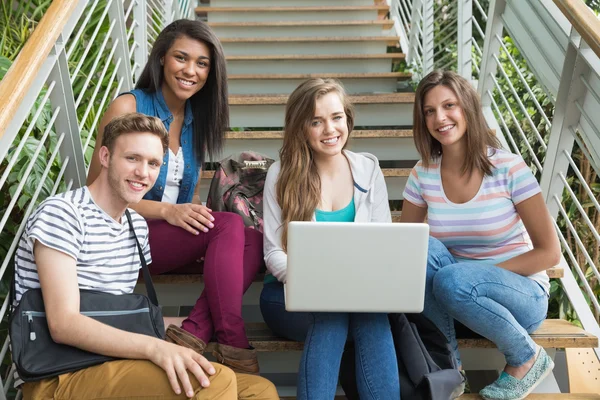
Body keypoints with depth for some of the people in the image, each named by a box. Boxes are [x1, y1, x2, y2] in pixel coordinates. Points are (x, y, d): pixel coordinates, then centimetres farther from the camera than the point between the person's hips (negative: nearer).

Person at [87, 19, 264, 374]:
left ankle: (196, 331, -28)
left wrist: (196, 214, -6)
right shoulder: (128, 107, -8)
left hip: (179, 237, 6)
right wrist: (167, 211, -21)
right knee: (230, 225, -29)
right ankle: (231, 343, -26)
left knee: (255, 241, -20)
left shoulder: (196, 117, 11)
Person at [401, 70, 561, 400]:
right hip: (459, 297, 3)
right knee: (423, 249, -26)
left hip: (521, 294, -3)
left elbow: (549, 252, -13)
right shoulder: (423, 175, -4)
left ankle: (527, 358, -6)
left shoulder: (508, 168, -16)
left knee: (453, 281, -34)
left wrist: (485, 272, -21)